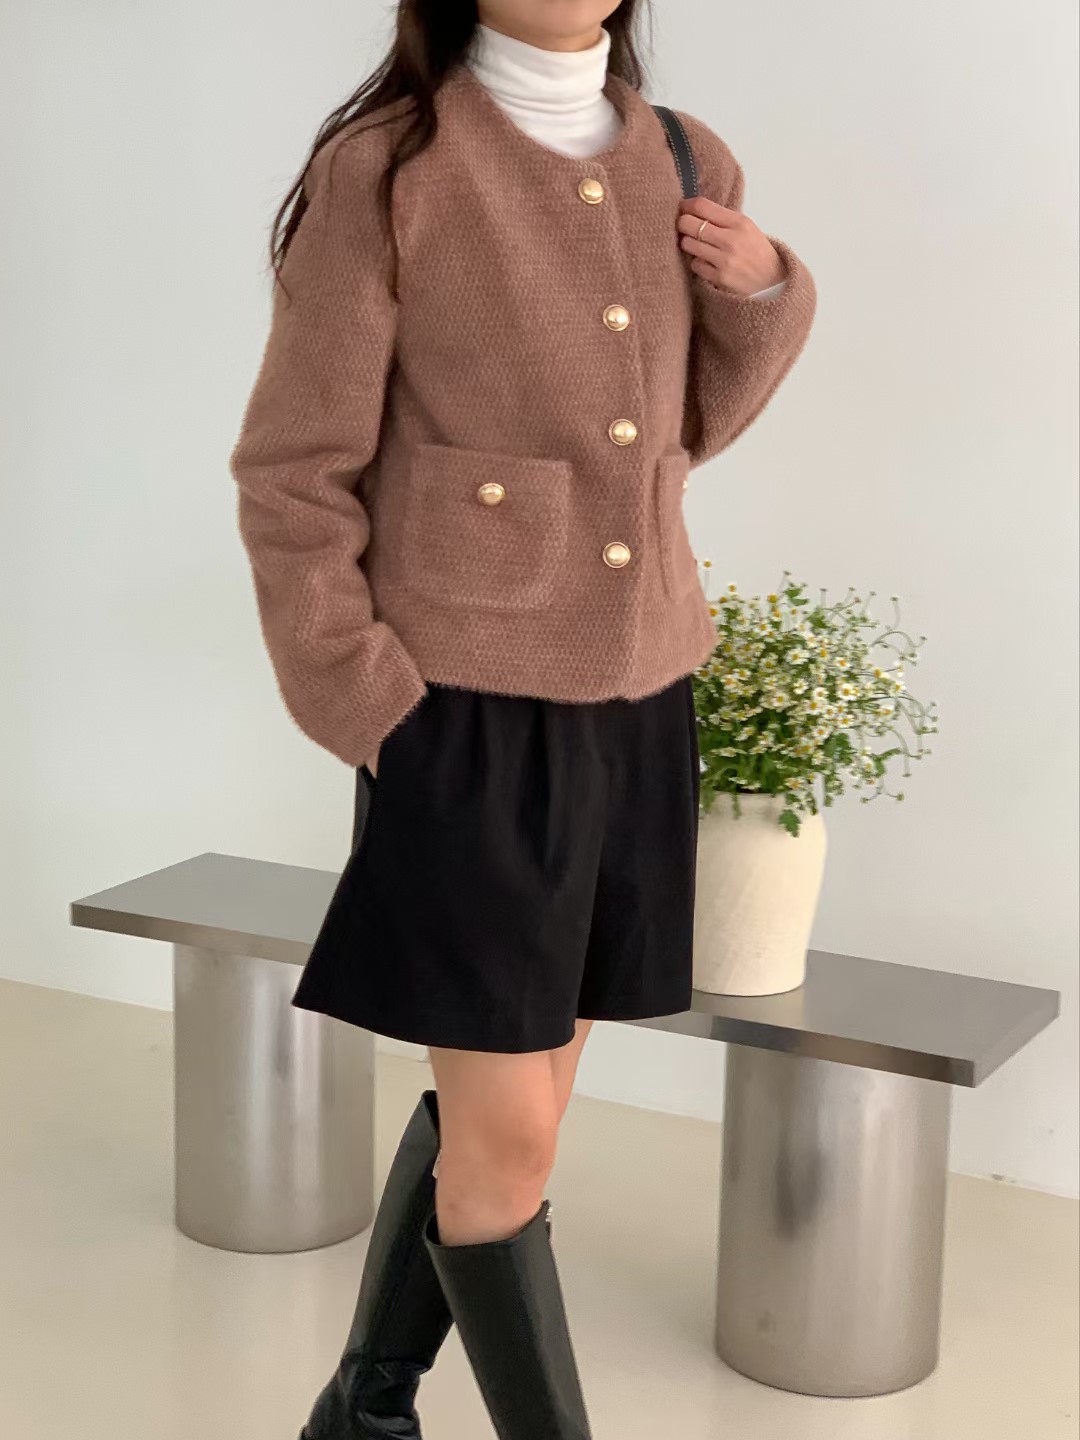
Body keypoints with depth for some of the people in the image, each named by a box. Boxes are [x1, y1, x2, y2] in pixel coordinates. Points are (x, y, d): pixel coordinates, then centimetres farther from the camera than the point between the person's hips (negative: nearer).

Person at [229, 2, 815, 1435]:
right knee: (509, 1140, 0)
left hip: (635, 711, 6)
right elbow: (293, 478, -9)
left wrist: (766, 289, -2)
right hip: (470, 718, -6)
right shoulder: (383, 171, -12)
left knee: (507, 1098, 16)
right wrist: (377, 726, -11)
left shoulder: (685, 165, 5)